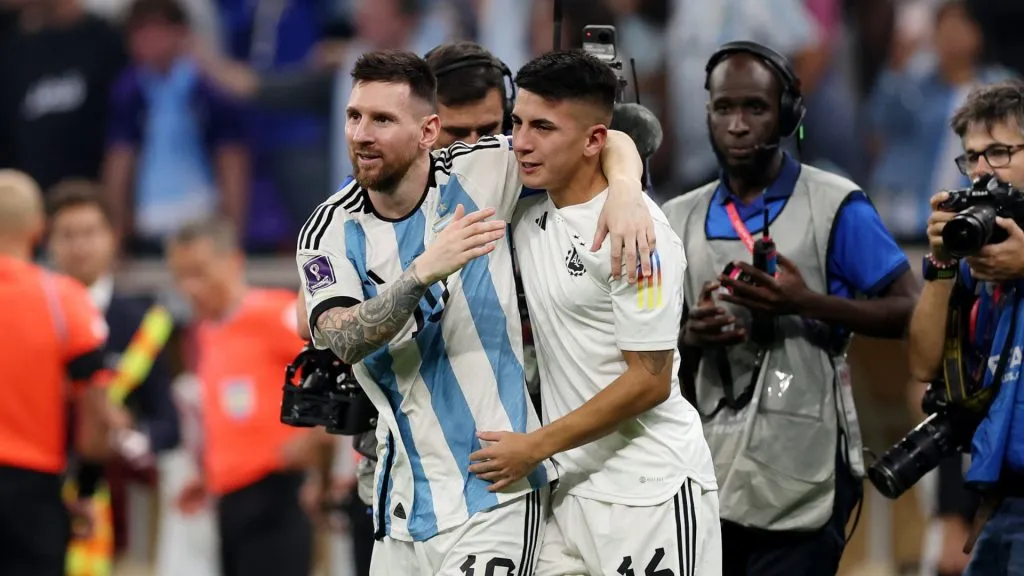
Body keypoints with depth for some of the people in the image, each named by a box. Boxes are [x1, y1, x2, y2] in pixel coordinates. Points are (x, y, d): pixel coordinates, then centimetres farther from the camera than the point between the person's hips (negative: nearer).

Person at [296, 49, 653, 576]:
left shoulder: (478, 172, -6)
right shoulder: (330, 231, -3)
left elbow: (608, 142, 1)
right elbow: (344, 341, -18)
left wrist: (625, 193, -22)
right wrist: (425, 272, -32)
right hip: (405, 489, 3)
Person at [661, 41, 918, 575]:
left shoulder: (835, 207, -2)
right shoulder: (680, 220, 13)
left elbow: (909, 312, -6)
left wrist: (807, 304, -18)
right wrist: (690, 338, -7)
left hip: (801, 475, -5)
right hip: (711, 471, 5)